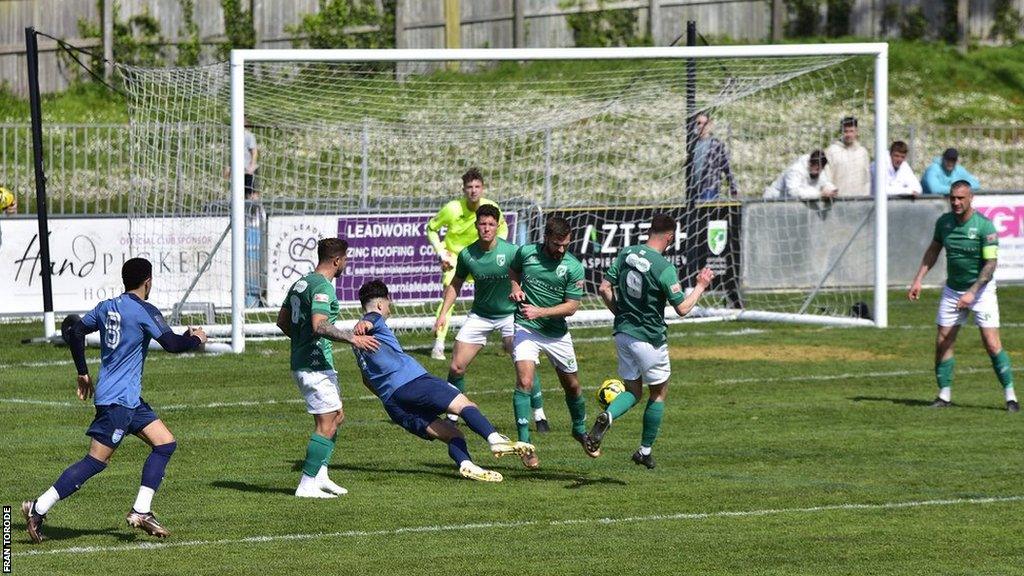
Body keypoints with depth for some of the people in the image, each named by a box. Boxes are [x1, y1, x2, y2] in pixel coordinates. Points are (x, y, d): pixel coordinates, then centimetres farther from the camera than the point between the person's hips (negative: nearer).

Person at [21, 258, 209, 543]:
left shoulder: (106, 307, 10)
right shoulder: (145, 311, -13)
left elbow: (75, 330, 18)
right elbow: (172, 343, -17)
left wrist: (83, 373, 26)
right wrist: (195, 339, 4)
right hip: (119, 399, -9)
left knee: (166, 443, 10)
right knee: (96, 461, -8)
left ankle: (141, 511, 6)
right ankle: (38, 508, -8)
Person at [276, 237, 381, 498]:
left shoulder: (301, 283, 13)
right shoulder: (323, 288, -16)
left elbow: (282, 320, 20)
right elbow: (319, 325, -29)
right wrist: (353, 338, -26)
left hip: (301, 361, 10)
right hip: (317, 366, -10)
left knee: (337, 416, 19)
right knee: (326, 425, -7)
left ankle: (319, 475, 18)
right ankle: (307, 485, -8)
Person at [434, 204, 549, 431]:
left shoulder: (511, 252, -18)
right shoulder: (467, 255, -8)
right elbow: (455, 284, 8)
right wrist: (443, 313, 2)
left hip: (510, 314, -3)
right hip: (480, 316, 3)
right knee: (456, 367, -3)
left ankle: (539, 416, 1)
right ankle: (452, 416, 16)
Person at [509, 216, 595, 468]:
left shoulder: (574, 268, -10)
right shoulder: (526, 253, -6)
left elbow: (571, 306, -9)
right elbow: (513, 271, 17)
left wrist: (540, 312, -21)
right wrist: (515, 288, -4)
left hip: (557, 333, 1)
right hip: (526, 329, -1)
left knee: (572, 385, 15)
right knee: (524, 382, -19)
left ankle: (580, 430, 42)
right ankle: (525, 444, -16)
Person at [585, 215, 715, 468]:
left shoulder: (626, 254, -1)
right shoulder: (665, 268, -20)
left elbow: (604, 288, 3)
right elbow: (682, 308, -16)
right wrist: (701, 286, -2)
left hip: (623, 333, 6)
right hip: (649, 338, -6)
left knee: (633, 391, 16)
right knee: (659, 391, 15)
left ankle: (607, 417, -16)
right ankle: (645, 451, 19)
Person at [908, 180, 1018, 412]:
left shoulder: (985, 226, -18)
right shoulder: (944, 222, -2)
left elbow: (990, 264, -20)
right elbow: (933, 251, 13)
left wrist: (972, 293, -27)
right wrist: (918, 280, 5)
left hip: (981, 289, -5)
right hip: (952, 289, 5)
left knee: (992, 344, -11)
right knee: (942, 343, 0)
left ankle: (1010, 396, -3)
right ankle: (944, 395, 12)